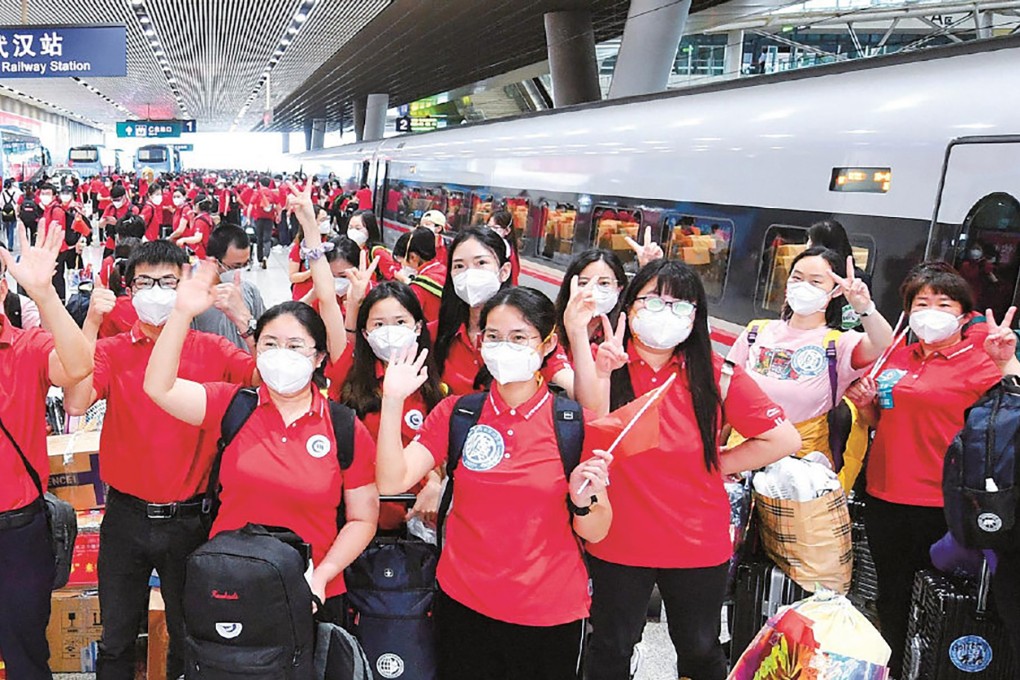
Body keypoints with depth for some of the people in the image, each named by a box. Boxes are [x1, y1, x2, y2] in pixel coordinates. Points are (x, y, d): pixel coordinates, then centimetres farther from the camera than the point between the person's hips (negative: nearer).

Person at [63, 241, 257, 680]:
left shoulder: (212, 351, -2)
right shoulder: (112, 351, -1)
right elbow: (75, 403, -17)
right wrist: (92, 322, -20)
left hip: (188, 519, -1)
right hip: (127, 516, 1)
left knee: (190, 635, 15)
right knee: (116, 637, 15)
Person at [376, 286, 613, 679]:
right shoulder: (456, 413, -2)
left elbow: (595, 533, -2)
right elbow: (391, 482, -11)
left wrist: (584, 499, -23)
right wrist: (393, 401, -19)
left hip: (549, 613, -1)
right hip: (463, 603, 2)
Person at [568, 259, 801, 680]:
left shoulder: (715, 374, -8)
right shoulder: (607, 363, -10)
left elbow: (785, 440, -6)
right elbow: (594, 416, -32)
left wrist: (717, 465, -7)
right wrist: (578, 335, -41)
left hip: (698, 546, 1)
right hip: (619, 541, -1)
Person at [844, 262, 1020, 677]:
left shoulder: (981, 363, -7)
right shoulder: (896, 357, 9)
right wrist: (864, 401, 0)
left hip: (941, 507, -6)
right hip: (884, 499, 6)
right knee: (891, 597, 20)